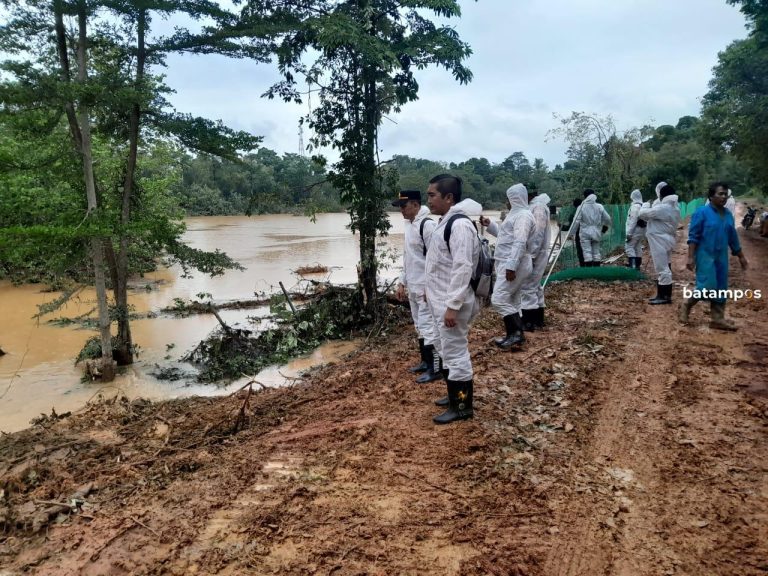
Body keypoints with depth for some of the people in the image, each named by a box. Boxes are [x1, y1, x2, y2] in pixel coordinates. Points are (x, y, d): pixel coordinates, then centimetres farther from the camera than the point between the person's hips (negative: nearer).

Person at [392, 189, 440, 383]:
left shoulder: (427, 224, -17)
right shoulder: (409, 225, 13)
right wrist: (402, 282, 18)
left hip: (426, 288, -9)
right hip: (413, 287, 9)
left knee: (428, 327, -5)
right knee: (420, 327, 17)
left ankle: (435, 369, 4)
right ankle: (426, 361, 29)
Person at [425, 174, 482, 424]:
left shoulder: (460, 224, -21)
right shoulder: (446, 221, 12)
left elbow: (462, 268, -26)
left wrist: (452, 306, -26)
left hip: (452, 304, -11)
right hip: (441, 300, 11)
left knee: (455, 353, -1)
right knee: (446, 350, 20)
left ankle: (462, 407, 12)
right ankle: (455, 396, 35)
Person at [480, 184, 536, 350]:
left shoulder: (523, 215, -15)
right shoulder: (516, 214, 19)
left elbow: (520, 243, -25)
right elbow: (505, 235, 28)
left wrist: (511, 266, -30)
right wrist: (490, 225, 19)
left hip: (514, 265, -11)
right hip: (509, 263, 11)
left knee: (498, 299, -13)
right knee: (512, 301, 13)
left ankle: (516, 333, -8)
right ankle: (515, 334, 19)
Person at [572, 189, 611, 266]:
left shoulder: (581, 207, -9)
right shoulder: (599, 207, 3)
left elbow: (576, 221, -10)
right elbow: (607, 219, 9)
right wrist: (604, 229, 25)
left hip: (585, 233, -4)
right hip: (596, 233, 4)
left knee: (587, 252, -3)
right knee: (596, 252, 11)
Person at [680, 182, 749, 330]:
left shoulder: (728, 215, 9)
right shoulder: (702, 212, -9)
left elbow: (733, 238, 17)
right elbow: (693, 236, -11)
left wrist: (741, 257, 20)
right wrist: (691, 257, -17)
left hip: (721, 257, 6)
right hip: (705, 256, -6)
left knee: (720, 289, 6)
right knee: (707, 287, -12)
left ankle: (717, 319, 12)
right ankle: (686, 306, 11)